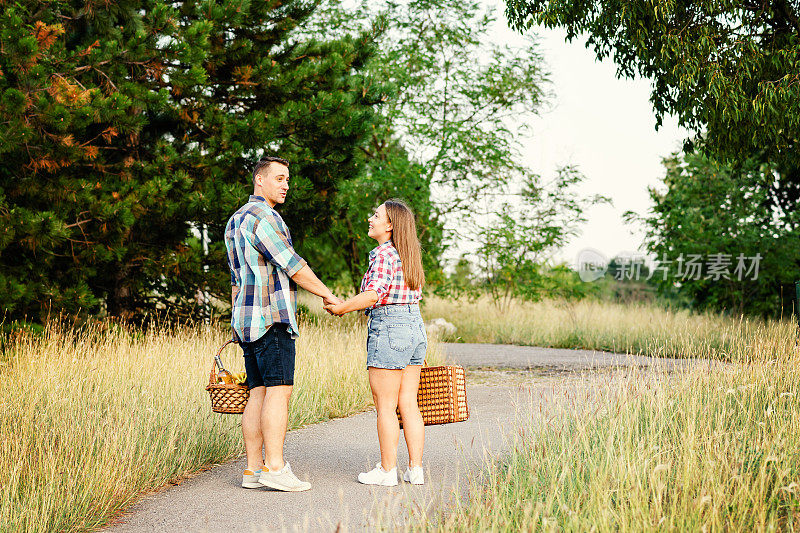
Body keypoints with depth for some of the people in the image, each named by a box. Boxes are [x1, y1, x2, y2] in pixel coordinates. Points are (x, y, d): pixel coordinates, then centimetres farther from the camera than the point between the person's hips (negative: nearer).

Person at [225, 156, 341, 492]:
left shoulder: (235, 221, 22)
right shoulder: (262, 217, -10)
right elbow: (292, 266, -12)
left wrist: (239, 326, 26)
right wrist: (327, 294, -1)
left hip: (247, 320, 10)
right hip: (272, 316, -10)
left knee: (258, 394, 6)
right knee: (279, 390, -11)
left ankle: (254, 469, 4)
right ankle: (275, 468, -13)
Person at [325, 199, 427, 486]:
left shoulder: (384, 254, -11)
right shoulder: (409, 255, 15)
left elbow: (373, 295, -22)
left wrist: (340, 308, -13)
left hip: (388, 328, -9)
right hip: (415, 327, 9)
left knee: (385, 406, 0)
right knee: (408, 404, 10)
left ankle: (387, 470, 5)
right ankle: (415, 469, 12)